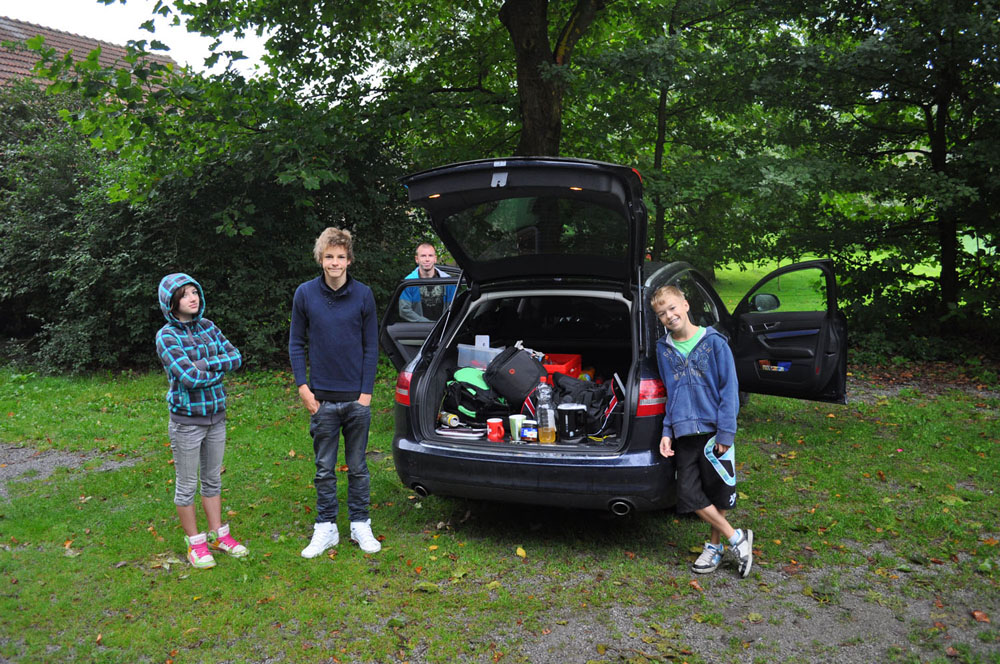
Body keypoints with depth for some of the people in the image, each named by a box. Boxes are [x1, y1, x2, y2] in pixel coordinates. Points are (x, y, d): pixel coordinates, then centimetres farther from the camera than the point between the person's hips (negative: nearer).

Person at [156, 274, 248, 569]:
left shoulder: (208, 327, 4)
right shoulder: (167, 336, -13)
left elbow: (236, 357, -4)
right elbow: (189, 378, -23)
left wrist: (204, 363, -17)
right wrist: (218, 370, -9)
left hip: (216, 416, 5)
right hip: (186, 420, -5)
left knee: (213, 478, 17)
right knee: (187, 484, 8)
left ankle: (218, 535, 29)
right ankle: (195, 542, 22)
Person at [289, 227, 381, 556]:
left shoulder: (363, 295, -2)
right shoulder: (305, 294, -1)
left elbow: (371, 346, 2)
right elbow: (296, 343, 5)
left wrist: (366, 393, -4)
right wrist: (303, 387, -4)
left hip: (357, 399, 0)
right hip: (322, 400, 0)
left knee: (358, 467, 11)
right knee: (324, 469, 9)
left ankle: (360, 525, 24)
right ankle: (326, 528, 22)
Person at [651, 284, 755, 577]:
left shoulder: (714, 342, -5)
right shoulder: (663, 349, 7)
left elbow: (729, 390, -6)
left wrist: (725, 433, -12)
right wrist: (667, 432, 5)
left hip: (714, 431, -3)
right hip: (684, 434, 4)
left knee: (717, 493, 7)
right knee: (689, 493, -1)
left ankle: (715, 545, 27)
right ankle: (736, 538, 14)